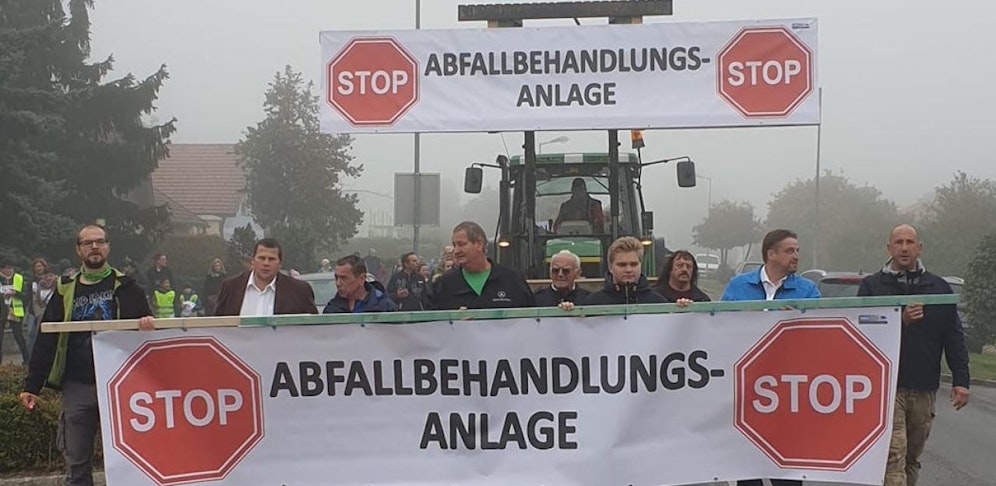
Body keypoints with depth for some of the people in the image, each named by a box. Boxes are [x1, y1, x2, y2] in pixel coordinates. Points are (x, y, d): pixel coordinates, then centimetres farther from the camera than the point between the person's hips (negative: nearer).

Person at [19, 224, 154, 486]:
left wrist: (146, 323, -25)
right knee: (76, 462, 5)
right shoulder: (66, 290, 9)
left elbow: (144, 322, 1)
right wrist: (32, 386, 4)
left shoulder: (124, 286, 5)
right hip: (77, 386, 2)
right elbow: (46, 340, 9)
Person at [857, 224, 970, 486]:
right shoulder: (872, 286, 3)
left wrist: (960, 380, 1)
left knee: (912, 457, 11)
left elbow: (954, 337, 9)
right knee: (894, 455, -13)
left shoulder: (939, 287, 11)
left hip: (924, 388, 4)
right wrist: (899, 320, -20)